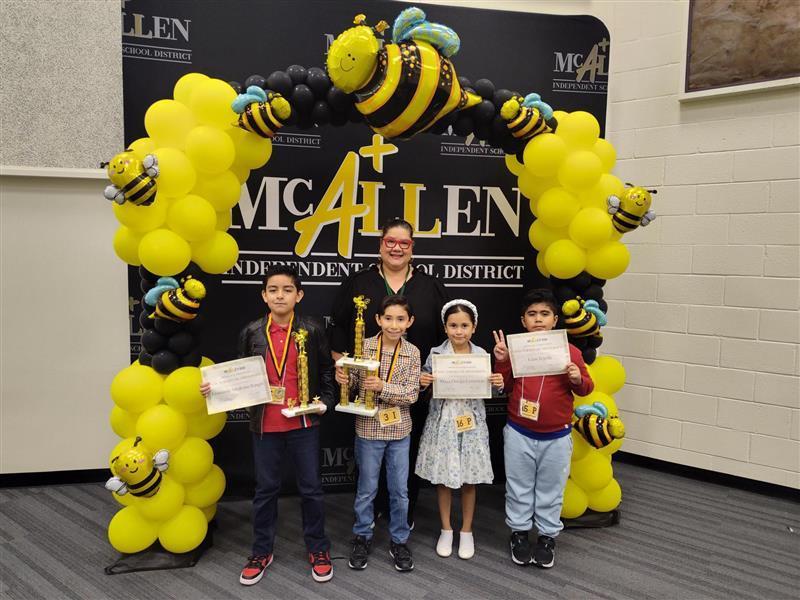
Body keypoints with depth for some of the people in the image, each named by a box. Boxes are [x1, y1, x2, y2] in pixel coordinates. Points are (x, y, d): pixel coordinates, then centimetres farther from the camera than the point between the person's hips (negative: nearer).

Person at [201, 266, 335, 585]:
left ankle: (318, 549, 28)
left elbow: (326, 371, 2)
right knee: (265, 489, 14)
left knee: (310, 487, 10)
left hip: (304, 423, -1)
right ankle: (262, 551, 31)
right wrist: (217, 388, -9)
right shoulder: (251, 332, -1)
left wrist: (324, 402, -9)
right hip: (265, 424, 1)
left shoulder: (313, 329, -5)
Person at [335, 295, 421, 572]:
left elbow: (411, 394, -11)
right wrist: (344, 377, -25)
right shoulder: (364, 346, -8)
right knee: (366, 489, 12)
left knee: (400, 490, 12)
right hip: (368, 429, -1)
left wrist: (383, 386, -26)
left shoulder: (412, 353, -6)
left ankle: (399, 541, 29)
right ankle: (362, 538, 31)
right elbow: (354, 383, -2)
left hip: (399, 430, 1)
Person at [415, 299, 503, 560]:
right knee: (442, 479, 9)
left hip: (471, 423, 1)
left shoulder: (481, 355, -2)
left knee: (469, 480, 10)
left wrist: (498, 384, -15)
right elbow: (424, 387, 1)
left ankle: (466, 531, 28)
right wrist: (421, 382, -20)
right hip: (442, 423, 0)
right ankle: (446, 530, 28)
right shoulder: (436, 354, -5)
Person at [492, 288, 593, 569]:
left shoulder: (570, 351, -7)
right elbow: (505, 385, 3)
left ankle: (547, 536, 32)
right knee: (519, 487, 15)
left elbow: (586, 388, 1)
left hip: (556, 437, -1)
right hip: (519, 433, 1)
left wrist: (578, 380, -21)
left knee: (551, 489, 14)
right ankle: (519, 532, 33)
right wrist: (502, 361, -12)